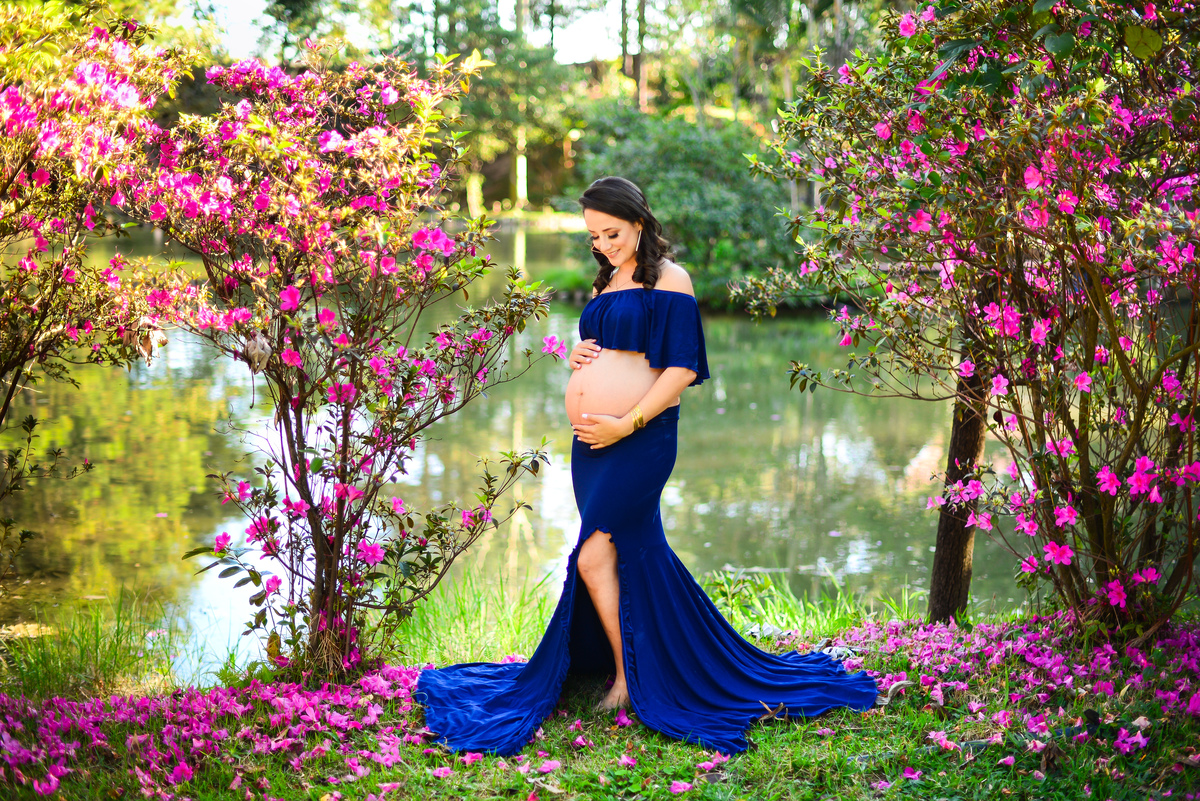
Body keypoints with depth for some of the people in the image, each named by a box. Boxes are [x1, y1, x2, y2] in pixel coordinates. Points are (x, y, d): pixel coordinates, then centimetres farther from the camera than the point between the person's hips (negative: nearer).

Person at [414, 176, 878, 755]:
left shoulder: (667, 279, -6)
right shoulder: (607, 283, 18)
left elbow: (682, 368, -13)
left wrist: (627, 424, -19)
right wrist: (576, 358, 4)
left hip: (638, 442, -7)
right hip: (590, 442, 8)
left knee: (594, 559, -11)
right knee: (632, 556, 11)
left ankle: (628, 679, 2)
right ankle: (642, 668, 19)